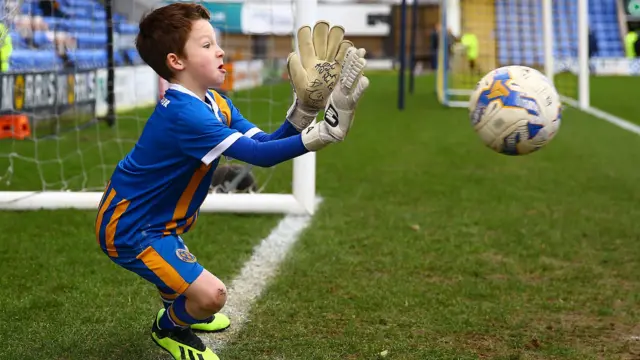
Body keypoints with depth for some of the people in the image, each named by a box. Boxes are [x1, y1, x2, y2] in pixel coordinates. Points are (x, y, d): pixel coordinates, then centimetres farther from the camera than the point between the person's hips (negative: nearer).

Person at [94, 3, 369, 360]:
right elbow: (260, 155, -36)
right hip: (129, 230, -11)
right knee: (211, 294, -14)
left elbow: (265, 142, -8)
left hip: (147, 213, 11)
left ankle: (180, 309, 59)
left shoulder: (215, 104, 0)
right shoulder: (184, 114, -31)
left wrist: (304, 108, -19)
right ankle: (169, 327, 17)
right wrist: (324, 133, -40)